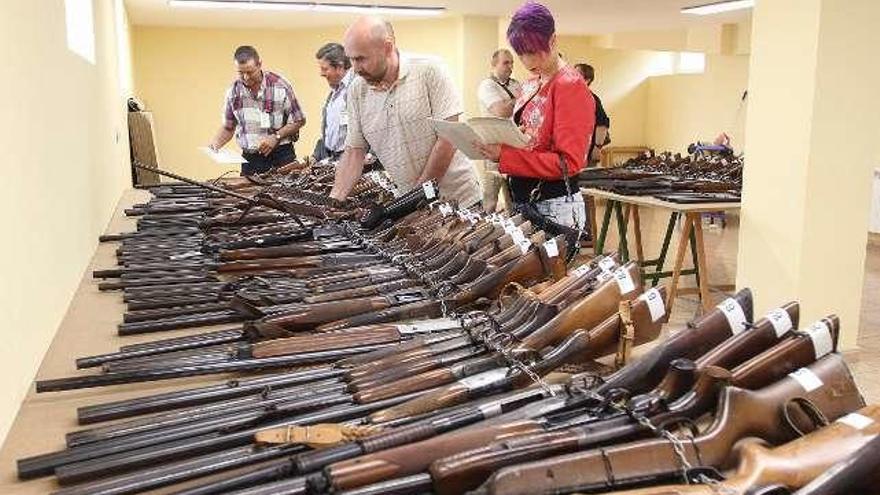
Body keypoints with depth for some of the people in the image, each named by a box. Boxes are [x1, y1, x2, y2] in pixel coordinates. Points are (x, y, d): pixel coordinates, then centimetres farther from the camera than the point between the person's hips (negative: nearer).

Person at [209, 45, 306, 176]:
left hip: (281, 155, -3)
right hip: (250, 159, 3)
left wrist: (276, 137, -13)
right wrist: (215, 144, -3)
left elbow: (299, 121, -1)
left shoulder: (280, 86, -7)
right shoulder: (234, 91, 4)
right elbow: (228, 127, 15)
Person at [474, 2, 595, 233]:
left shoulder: (570, 85, -11)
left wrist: (505, 155, -24)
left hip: (555, 207, -7)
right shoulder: (530, 85, 13)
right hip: (521, 203, 8)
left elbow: (569, 162, -18)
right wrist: (495, 145, -4)